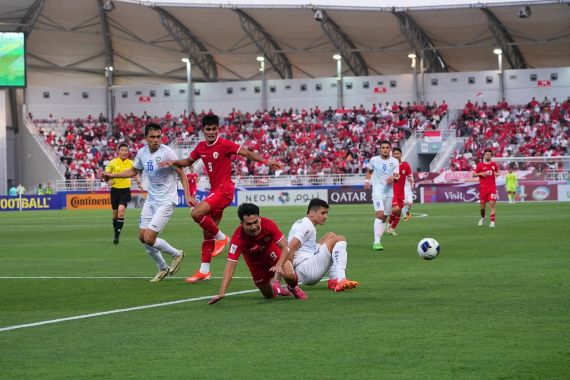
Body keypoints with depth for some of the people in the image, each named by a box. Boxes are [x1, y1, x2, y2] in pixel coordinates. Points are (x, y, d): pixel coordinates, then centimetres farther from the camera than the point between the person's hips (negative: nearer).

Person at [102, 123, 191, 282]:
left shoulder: (167, 152, -18)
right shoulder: (142, 152, 2)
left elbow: (181, 174, -11)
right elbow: (133, 171, 20)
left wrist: (187, 195, -20)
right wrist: (112, 175, 14)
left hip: (166, 201, -7)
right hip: (151, 200, 7)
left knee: (149, 239, -13)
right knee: (142, 237, 6)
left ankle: (177, 254, 13)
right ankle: (163, 269, 24)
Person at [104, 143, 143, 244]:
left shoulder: (130, 163, 2)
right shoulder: (113, 162, -3)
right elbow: (106, 173, 3)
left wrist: (138, 182, 1)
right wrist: (109, 180, -18)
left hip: (125, 190, -1)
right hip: (115, 189, 1)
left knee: (121, 210, -18)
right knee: (115, 213, 9)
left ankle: (117, 235, -14)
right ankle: (115, 232, 31)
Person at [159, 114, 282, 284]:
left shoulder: (224, 144, -11)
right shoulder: (201, 147, 9)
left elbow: (247, 153, -15)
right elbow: (188, 161, 25)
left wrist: (266, 161, -27)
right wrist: (173, 162, 7)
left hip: (224, 190, -7)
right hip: (214, 191, 7)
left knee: (196, 213, -25)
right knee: (207, 233, 8)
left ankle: (221, 237, -4)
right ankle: (204, 271, 14)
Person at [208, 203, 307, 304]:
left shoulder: (268, 225, -33)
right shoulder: (237, 239, -37)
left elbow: (285, 248, -26)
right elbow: (230, 266, -40)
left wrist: (279, 265, -47)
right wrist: (221, 293, -50)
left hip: (272, 253, 0)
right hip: (256, 263, 0)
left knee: (289, 275, -25)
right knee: (269, 295, 7)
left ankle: (294, 288, 12)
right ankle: (276, 288, 45)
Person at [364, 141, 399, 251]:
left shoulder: (394, 161, 2)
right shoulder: (374, 160, 2)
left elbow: (396, 176, -6)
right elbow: (369, 171, 18)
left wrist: (392, 178, -28)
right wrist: (367, 181, 1)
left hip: (389, 191, 3)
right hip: (377, 191, -3)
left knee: (384, 217, 10)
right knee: (379, 214, -20)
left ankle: (378, 241, 23)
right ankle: (376, 242, -25)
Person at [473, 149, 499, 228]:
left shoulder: (494, 164, 7)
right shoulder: (480, 165, 2)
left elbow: (497, 172, 22)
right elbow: (473, 174, 4)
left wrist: (497, 174, -2)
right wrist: (481, 174, -13)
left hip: (492, 188, 0)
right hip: (483, 188, 0)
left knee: (492, 204, -13)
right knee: (483, 206, 7)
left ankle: (492, 222, -16)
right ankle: (482, 217, 38)